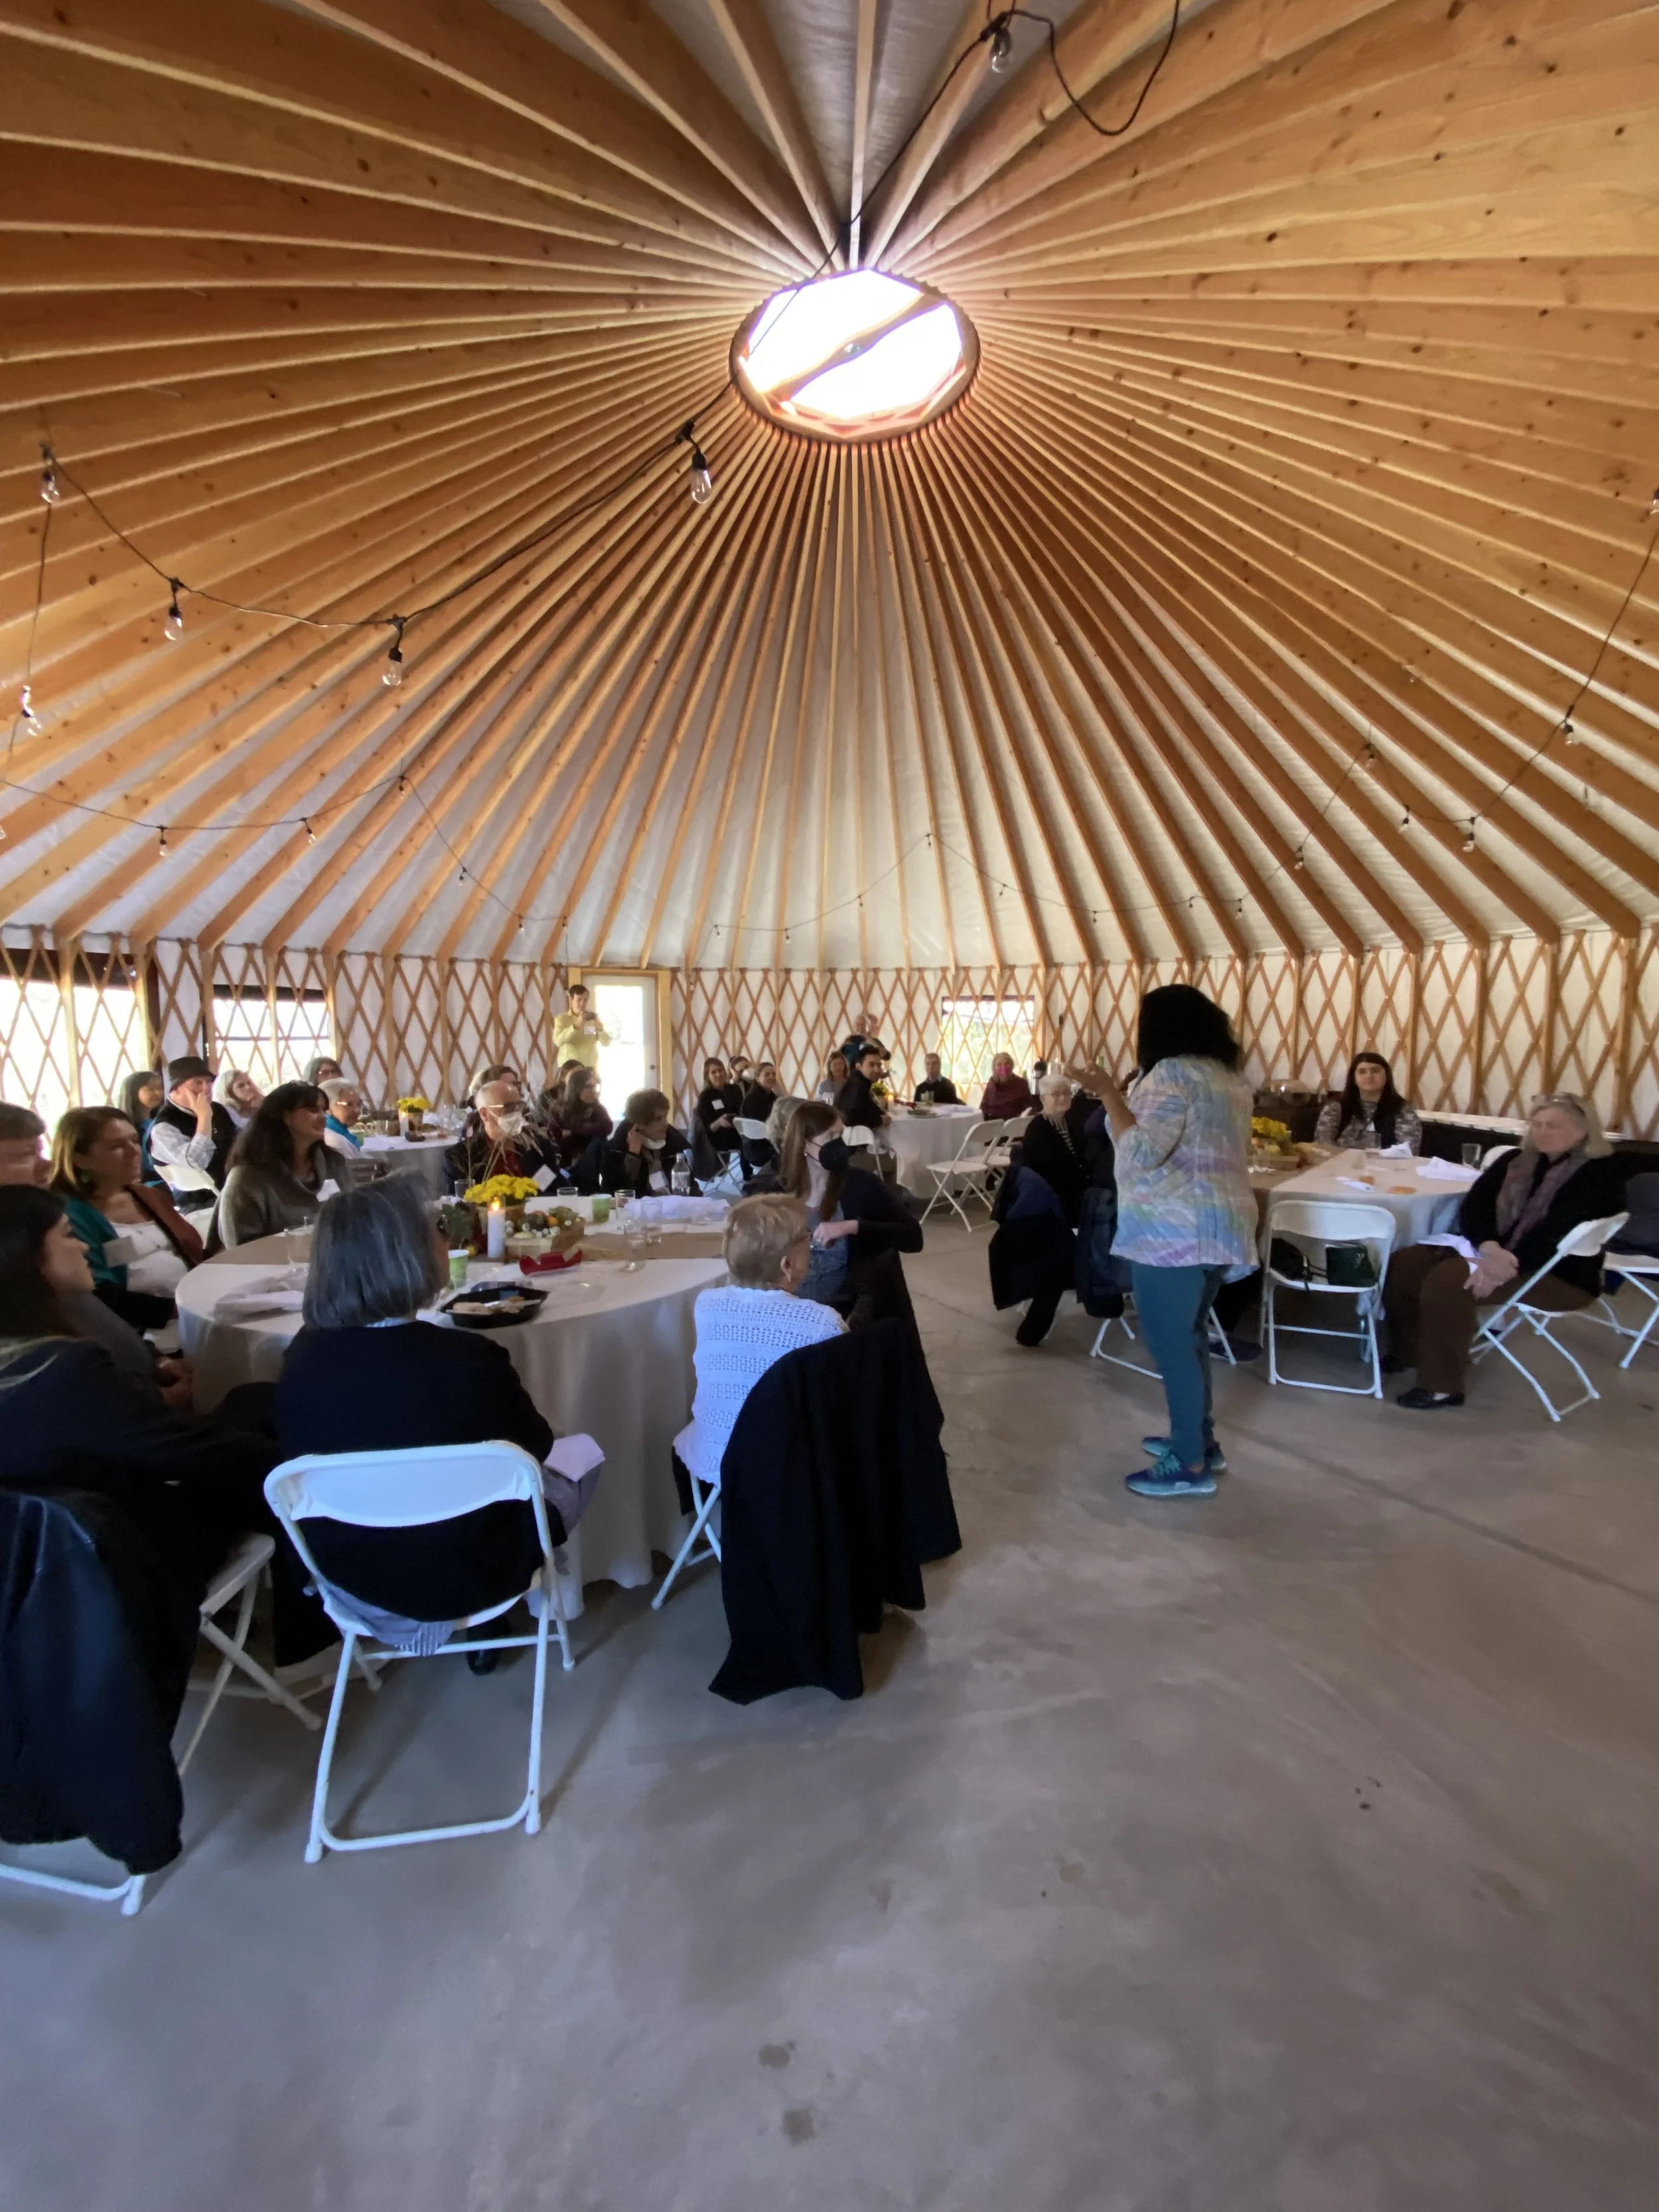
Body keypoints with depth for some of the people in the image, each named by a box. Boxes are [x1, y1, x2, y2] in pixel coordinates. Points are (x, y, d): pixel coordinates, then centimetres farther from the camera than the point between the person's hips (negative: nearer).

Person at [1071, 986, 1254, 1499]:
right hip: (1220, 1224, 10)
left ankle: (1190, 1466, 7)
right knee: (1189, 1335, 20)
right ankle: (1200, 1440, 30)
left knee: (1169, 1343, -1)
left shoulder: (1173, 1073, -15)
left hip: (1175, 1230, -10)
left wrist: (1108, 1095, -17)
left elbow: (1140, 1152, -23)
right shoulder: (1229, 1076, 14)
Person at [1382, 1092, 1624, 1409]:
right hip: (1496, 1254, 7)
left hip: (1560, 1275, -7)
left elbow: (1558, 1234, -24)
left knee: (1449, 1280, -31)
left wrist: (1510, 1265, -35)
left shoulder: (1600, 1174, -10)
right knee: (1404, 1264, -12)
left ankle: (1442, 1387, -20)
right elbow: (1473, 1207, -4)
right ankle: (1408, 1352, 7)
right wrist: (1490, 1248, -24)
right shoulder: (1516, 1161, 9)